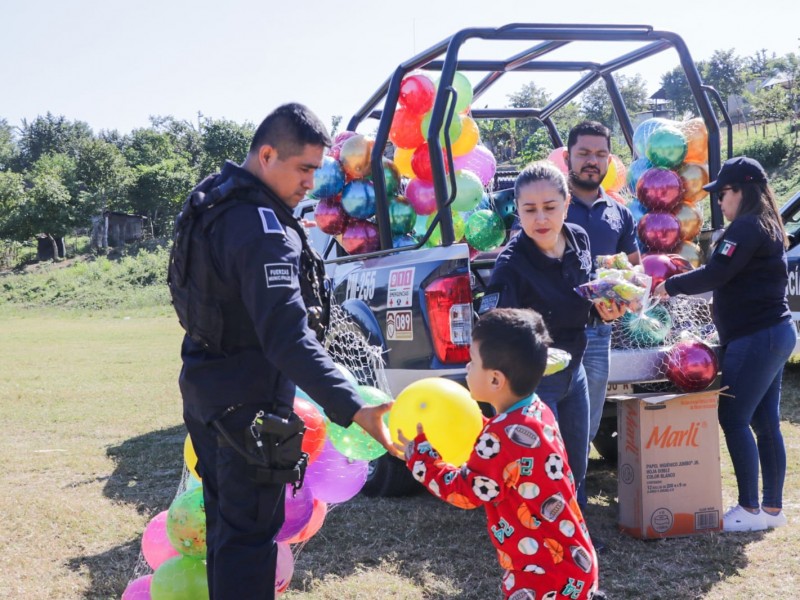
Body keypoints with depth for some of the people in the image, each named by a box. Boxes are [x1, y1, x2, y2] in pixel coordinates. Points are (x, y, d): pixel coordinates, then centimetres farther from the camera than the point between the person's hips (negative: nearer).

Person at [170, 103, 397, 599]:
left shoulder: (215, 201, 5)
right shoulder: (262, 229, -26)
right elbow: (289, 339, -34)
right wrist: (355, 410, -40)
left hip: (207, 388, 9)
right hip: (248, 407, -9)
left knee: (226, 518, 21)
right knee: (251, 532, 1)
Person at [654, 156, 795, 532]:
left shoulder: (747, 227, -16)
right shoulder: (767, 226, 16)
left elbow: (715, 274, -20)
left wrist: (670, 286, -8)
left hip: (754, 338, -10)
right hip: (775, 332, 10)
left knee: (734, 419, -5)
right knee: (766, 422, 12)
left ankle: (750, 509, -1)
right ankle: (773, 508, 17)